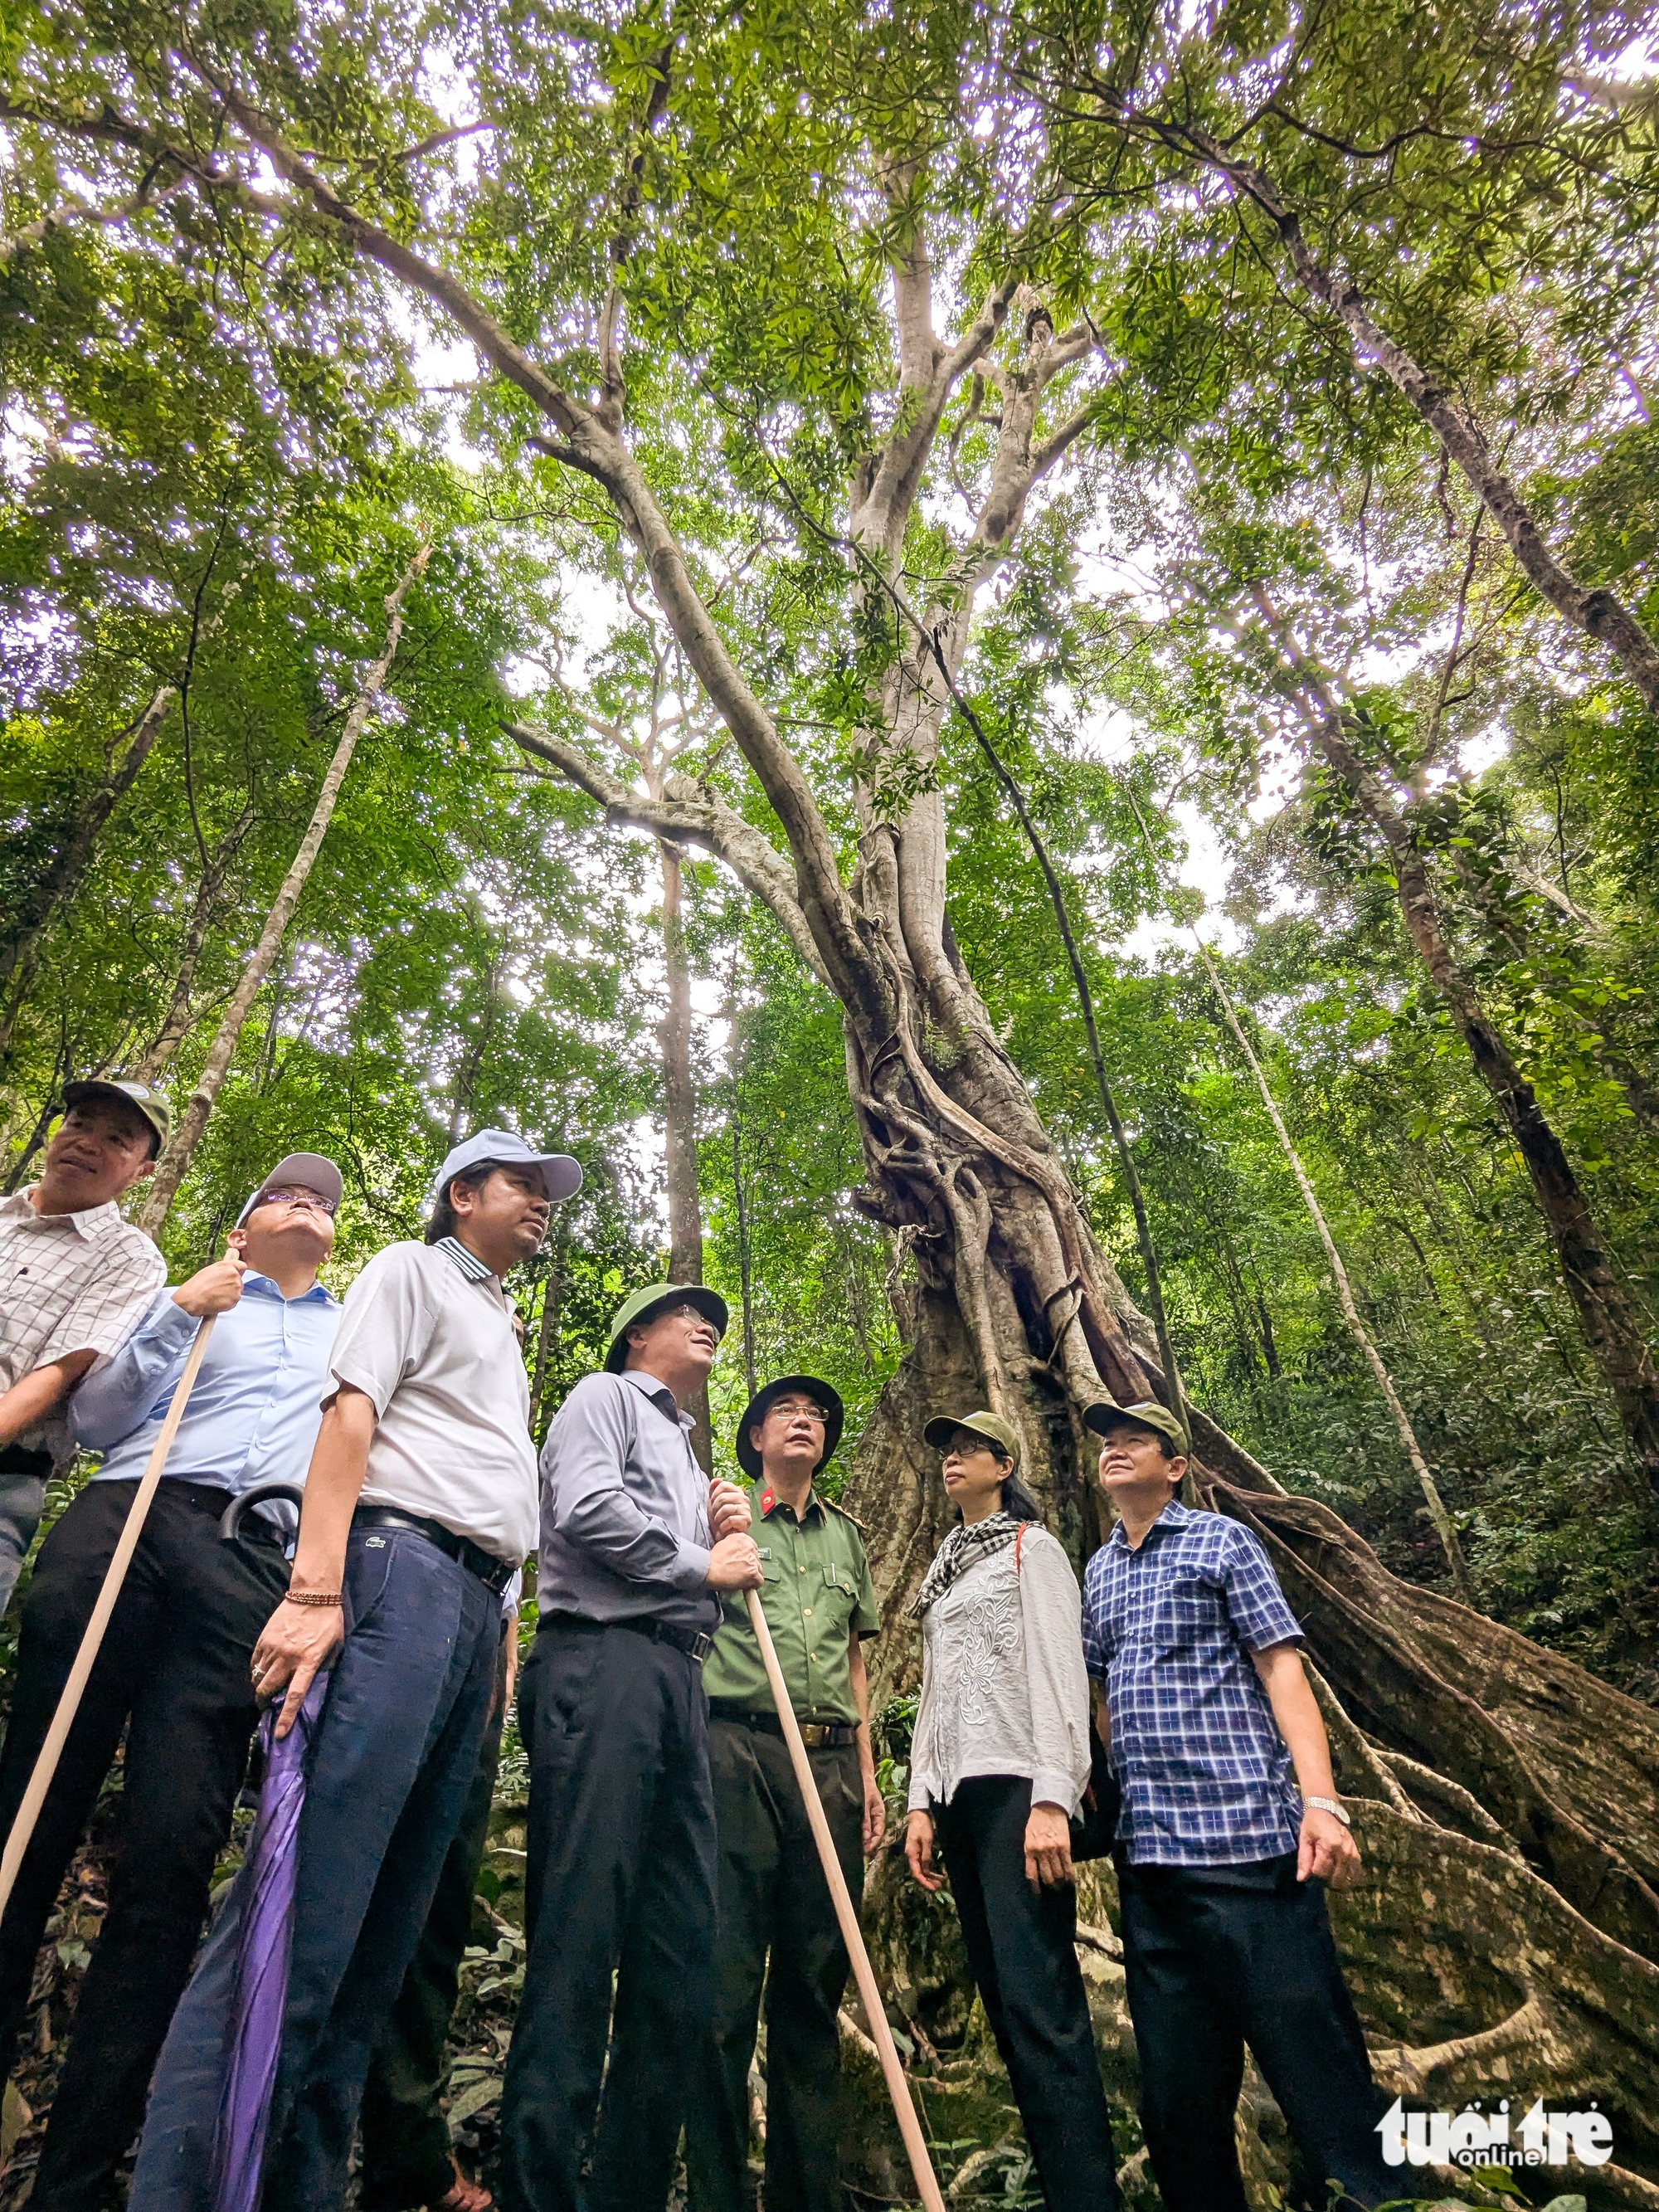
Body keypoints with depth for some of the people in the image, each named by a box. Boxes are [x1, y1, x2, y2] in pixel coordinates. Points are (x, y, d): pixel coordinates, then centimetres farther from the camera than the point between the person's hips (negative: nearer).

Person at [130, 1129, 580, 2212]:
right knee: (308, 1897, -13)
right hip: (403, 1566, -8)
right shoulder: (412, 1270, 7)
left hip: (478, 1603, 8)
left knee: (398, 1909, 6)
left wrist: (499, 1635, 14)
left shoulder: (501, 1324, 29)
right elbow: (351, 1412, -7)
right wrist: (315, 1590, -18)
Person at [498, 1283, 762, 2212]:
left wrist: (727, 1537, 11)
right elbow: (586, 1508, -13)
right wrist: (703, 1563, -4)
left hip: (679, 1682, 9)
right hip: (602, 1660, -8)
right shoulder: (606, 1398, 7)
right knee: (579, 1930, -10)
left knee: (684, 1948, 6)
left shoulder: (689, 1452, 31)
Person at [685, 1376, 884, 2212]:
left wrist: (868, 1774, 15)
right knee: (727, 1980, -3)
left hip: (831, 1763, 4)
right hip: (739, 1751, -4)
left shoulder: (845, 1536, 18)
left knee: (815, 1982, 9)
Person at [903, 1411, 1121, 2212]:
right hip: (959, 1794, 7)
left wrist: (1052, 1799, -18)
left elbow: (1059, 1669, -9)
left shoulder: (1032, 1548, 1)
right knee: (1003, 2003, 6)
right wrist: (922, 1800, 11)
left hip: (1016, 1785, -7)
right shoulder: (946, 1568, 21)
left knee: (1039, 2002, -13)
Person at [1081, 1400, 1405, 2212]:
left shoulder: (1221, 1542, 0)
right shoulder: (1097, 1571, 16)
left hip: (1243, 1828, -6)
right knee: (1173, 2062, 13)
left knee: (1305, 2041, -2)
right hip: (1144, 1842, 6)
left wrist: (1321, 1800, -15)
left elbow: (1281, 1667, -6)